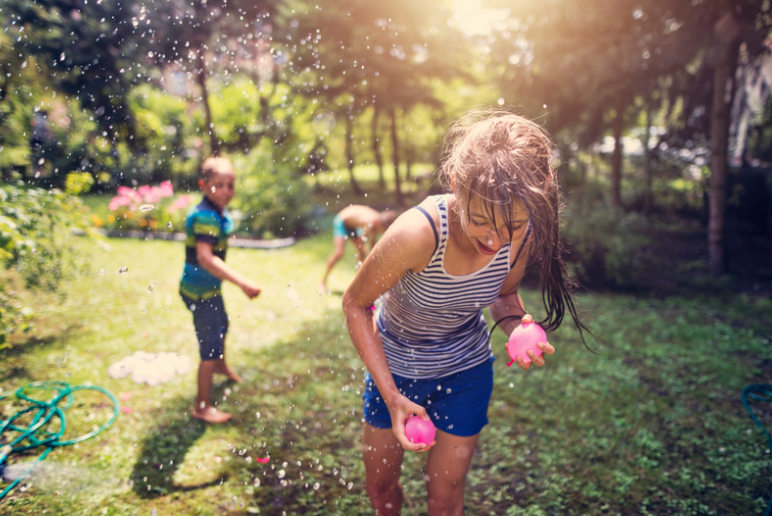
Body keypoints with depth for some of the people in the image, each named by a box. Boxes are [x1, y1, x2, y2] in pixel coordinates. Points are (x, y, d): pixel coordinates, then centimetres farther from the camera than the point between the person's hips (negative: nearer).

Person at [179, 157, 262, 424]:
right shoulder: (205, 216, -28)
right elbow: (205, 258, -41)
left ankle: (221, 365, 59)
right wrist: (242, 283, -49)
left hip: (209, 287, 10)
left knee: (222, 326, 31)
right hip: (199, 290, -10)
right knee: (211, 347, -4)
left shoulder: (219, 213, 3)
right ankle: (202, 407, 9)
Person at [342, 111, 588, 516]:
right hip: (394, 365, -1)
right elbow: (355, 303, -23)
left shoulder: (523, 235, -24)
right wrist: (391, 395, -26)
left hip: (464, 373, 2)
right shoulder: (417, 233, -38)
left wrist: (519, 329, -25)